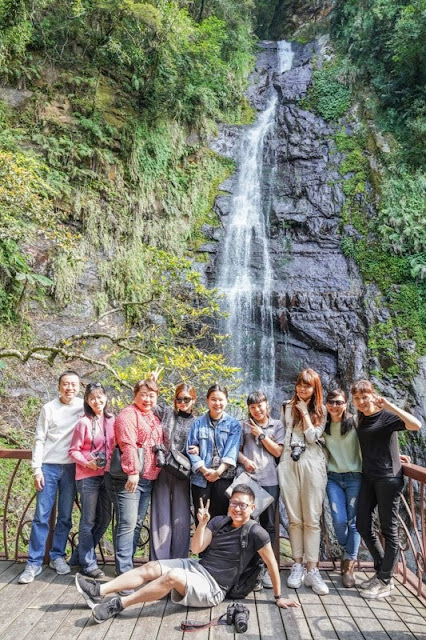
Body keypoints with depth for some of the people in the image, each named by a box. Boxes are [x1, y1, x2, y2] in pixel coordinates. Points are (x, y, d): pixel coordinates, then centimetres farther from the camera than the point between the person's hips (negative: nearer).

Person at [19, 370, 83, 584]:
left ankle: (57, 556, 23)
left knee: (65, 517, 9)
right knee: (41, 516, 1)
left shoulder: (85, 407, 0)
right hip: (49, 466, -1)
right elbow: (39, 440, 0)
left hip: (72, 468, 1)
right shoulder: (49, 408, -1)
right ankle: (34, 562, 10)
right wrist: (37, 469, -6)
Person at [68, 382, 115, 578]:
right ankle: (88, 563, 19)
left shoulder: (111, 420, 3)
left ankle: (83, 553, 32)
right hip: (88, 476, -5)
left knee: (105, 517, 14)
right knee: (89, 520, 5)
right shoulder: (84, 422, -10)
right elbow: (73, 450, -7)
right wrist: (87, 463, -21)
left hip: (107, 475, 5)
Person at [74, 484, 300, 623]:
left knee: (172, 576, -30)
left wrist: (278, 596, -1)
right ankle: (99, 591, -12)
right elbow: (196, 548, -2)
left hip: (213, 587, -6)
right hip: (196, 566, 6)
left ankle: (118, 605, -24)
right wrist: (202, 523, -19)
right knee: (151, 568, -10)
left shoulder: (256, 533, -12)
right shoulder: (219, 521, 3)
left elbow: (272, 564, -6)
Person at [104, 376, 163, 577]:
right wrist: (132, 471, -25)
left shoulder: (154, 418, 18)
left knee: (137, 523, 13)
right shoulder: (128, 414, -9)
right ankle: (124, 570, -2)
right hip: (128, 477, -8)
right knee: (127, 523, -8)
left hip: (147, 479, 8)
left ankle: (127, 564, 23)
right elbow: (128, 444, -19)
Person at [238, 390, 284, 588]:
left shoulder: (277, 425, 9)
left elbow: (277, 451, 2)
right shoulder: (244, 426, 10)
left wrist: (261, 434, -4)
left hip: (270, 481, 0)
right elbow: (237, 449, 8)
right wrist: (244, 460, -11)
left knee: (268, 524, 5)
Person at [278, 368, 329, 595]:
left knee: (312, 519, -1)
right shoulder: (286, 407, 11)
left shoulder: (320, 410, 7)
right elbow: (280, 434, 15)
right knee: (294, 518, 5)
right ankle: (297, 565, 15)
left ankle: (312, 570, 4)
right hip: (289, 464, 2)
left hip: (312, 465, -1)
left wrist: (305, 412, -5)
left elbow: (313, 437, -5)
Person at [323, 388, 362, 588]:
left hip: (355, 476, -2)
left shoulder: (355, 422, -7)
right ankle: (347, 552, 26)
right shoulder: (323, 425, 3)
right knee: (339, 520, -5)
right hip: (333, 477, 2)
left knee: (353, 521, 1)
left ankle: (349, 565, 18)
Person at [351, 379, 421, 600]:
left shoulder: (387, 416, -9)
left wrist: (389, 405, -29)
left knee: (389, 529, 3)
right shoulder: (361, 419, 10)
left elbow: (416, 425, -26)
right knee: (363, 524, 10)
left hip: (388, 477, -7)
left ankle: (385, 582, 14)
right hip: (368, 477, 7)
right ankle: (381, 571, 28)